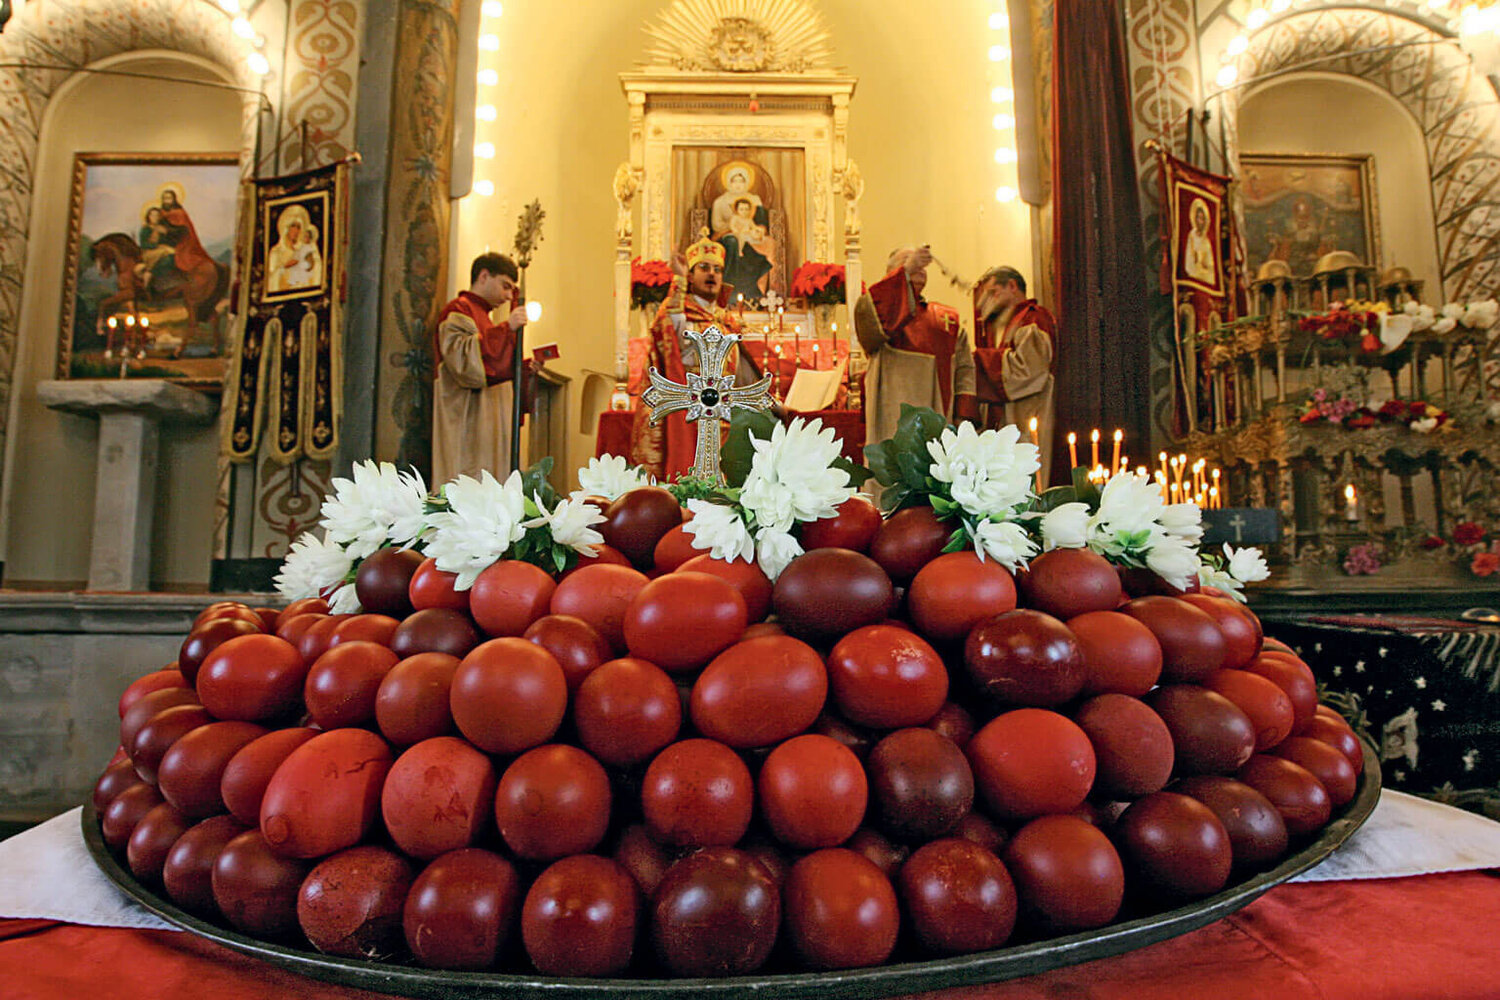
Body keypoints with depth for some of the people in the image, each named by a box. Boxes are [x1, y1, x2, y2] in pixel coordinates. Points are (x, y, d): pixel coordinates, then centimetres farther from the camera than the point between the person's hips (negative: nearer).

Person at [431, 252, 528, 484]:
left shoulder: (481, 314, 26)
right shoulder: (458, 311, -4)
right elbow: (464, 359, -21)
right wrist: (506, 327, -17)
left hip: (490, 425, 10)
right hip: (468, 422, -10)